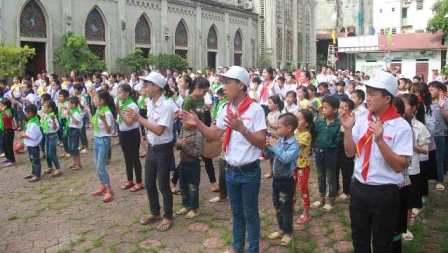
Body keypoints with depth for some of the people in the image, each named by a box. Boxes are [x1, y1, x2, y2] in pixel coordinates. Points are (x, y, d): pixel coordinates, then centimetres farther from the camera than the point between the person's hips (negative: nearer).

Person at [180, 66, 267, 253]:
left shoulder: (255, 109, -15)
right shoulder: (226, 109, 2)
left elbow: (262, 142, -18)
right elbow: (215, 135, 9)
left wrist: (241, 128, -31)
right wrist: (197, 123, -5)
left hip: (249, 172, -5)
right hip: (231, 170, 5)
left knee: (250, 214, 10)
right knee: (236, 212, 20)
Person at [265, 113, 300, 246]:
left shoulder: (294, 145, -20)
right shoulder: (280, 141, 0)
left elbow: (286, 158, -35)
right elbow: (271, 154, 11)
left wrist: (274, 146, -29)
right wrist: (266, 146, -7)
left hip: (287, 180, -7)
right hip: (276, 178, 7)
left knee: (286, 207, 6)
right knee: (277, 206, 18)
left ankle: (288, 232, 24)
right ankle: (281, 229, 36)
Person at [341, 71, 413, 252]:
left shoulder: (401, 127, -14)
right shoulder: (361, 121, 1)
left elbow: (399, 166, -19)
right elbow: (350, 153, 4)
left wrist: (380, 139, -30)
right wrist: (348, 129, -11)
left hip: (385, 193, -4)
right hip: (358, 188, 5)